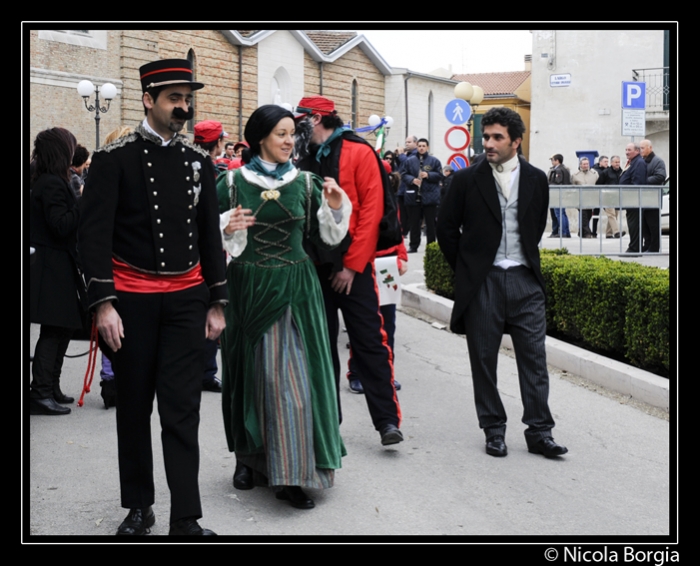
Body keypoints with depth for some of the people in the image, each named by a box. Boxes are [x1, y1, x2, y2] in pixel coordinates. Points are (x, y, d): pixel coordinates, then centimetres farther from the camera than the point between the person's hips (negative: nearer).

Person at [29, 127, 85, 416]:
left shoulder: (48, 181, 15)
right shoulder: (53, 183, -16)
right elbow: (61, 225, -21)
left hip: (56, 265, 10)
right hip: (53, 269, -10)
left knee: (62, 328, 14)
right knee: (54, 331, -7)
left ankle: (51, 389, 22)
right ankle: (40, 394, -4)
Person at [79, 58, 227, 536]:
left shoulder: (199, 161, 7)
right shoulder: (115, 159, -5)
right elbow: (95, 234, -9)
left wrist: (217, 303, 9)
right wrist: (104, 304, -16)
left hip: (186, 300, 2)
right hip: (132, 300, -2)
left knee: (183, 409, 0)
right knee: (134, 406, 10)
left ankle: (186, 518, 3)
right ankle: (139, 508, 25)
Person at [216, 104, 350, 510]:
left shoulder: (304, 182, 5)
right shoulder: (233, 183, -1)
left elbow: (326, 237, 8)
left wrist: (335, 208, -9)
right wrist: (228, 228, -17)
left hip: (296, 289, 1)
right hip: (251, 288, -1)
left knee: (294, 374, -2)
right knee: (252, 372, 7)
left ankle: (293, 473, 2)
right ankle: (250, 457, 24)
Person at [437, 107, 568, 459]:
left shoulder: (536, 179, 6)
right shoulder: (467, 180, 0)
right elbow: (446, 228, 6)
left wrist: (526, 258, 13)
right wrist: (465, 267, 6)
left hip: (524, 280, 1)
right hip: (483, 282, -1)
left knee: (534, 358, 0)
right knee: (484, 360, 4)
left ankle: (539, 432, 8)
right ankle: (494, 431, 15)